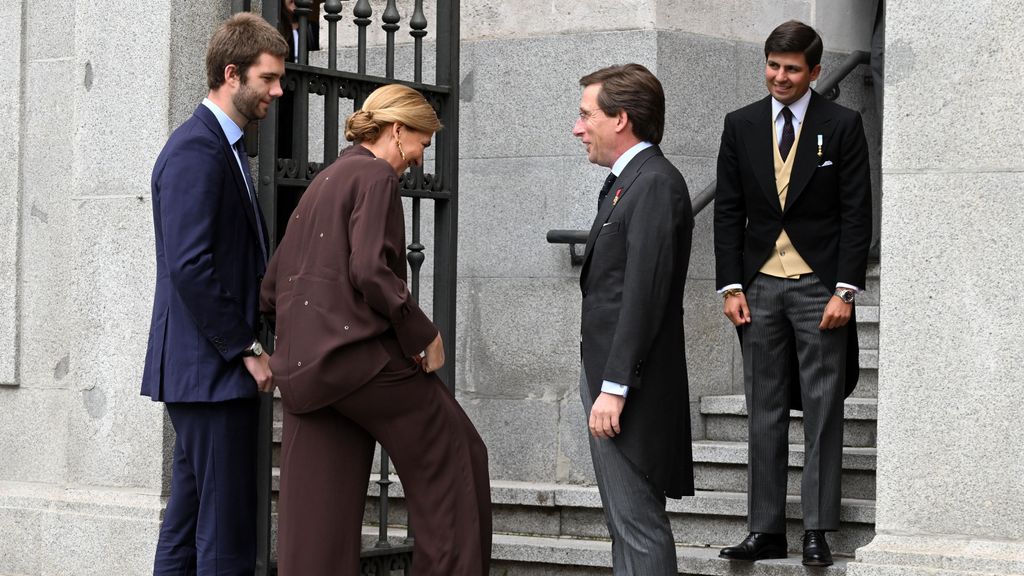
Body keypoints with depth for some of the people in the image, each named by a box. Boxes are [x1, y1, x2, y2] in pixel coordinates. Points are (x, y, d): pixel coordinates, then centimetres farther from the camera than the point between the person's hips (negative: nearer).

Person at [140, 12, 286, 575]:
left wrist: (251, 344, 13)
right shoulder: (196, 151, -14)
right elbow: (190, 265, -21)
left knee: (189, 520, 12)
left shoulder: (223, 148, 18)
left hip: (206, 369, 10)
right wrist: (246, 350, -17)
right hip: (210, 368, -10)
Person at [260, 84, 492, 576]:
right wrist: (423, 334, -10)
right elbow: (371, 270, -19)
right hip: (363, 352, -8)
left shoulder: (322, 183, 21)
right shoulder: (376, 177, -5)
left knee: (317, 508, 5)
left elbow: (271, 285, 20)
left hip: (304, 369, 8)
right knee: (452, 461, 6)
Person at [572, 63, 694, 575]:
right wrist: (601, 383, 15)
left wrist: (614, 387, -22)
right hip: (608, 379, 11)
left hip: (629, 389, -11)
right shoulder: (626, 183, 17)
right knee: (626, 526, 14)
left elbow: (645, 294, -21)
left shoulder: (655, 185, -14)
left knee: (640, 529, -8)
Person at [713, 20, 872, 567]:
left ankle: (817, 531, 5)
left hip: (820, 286, -3)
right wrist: (731, 286, 0)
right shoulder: (741, 125, 6)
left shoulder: (842, 125, -2)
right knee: (764, 413, 5)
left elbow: (856, 212, -4)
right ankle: (766, 530, 9)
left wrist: (845, 291, -11)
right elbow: (728, 211, 7)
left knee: (822, 412, 0)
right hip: (760, 286, 3)